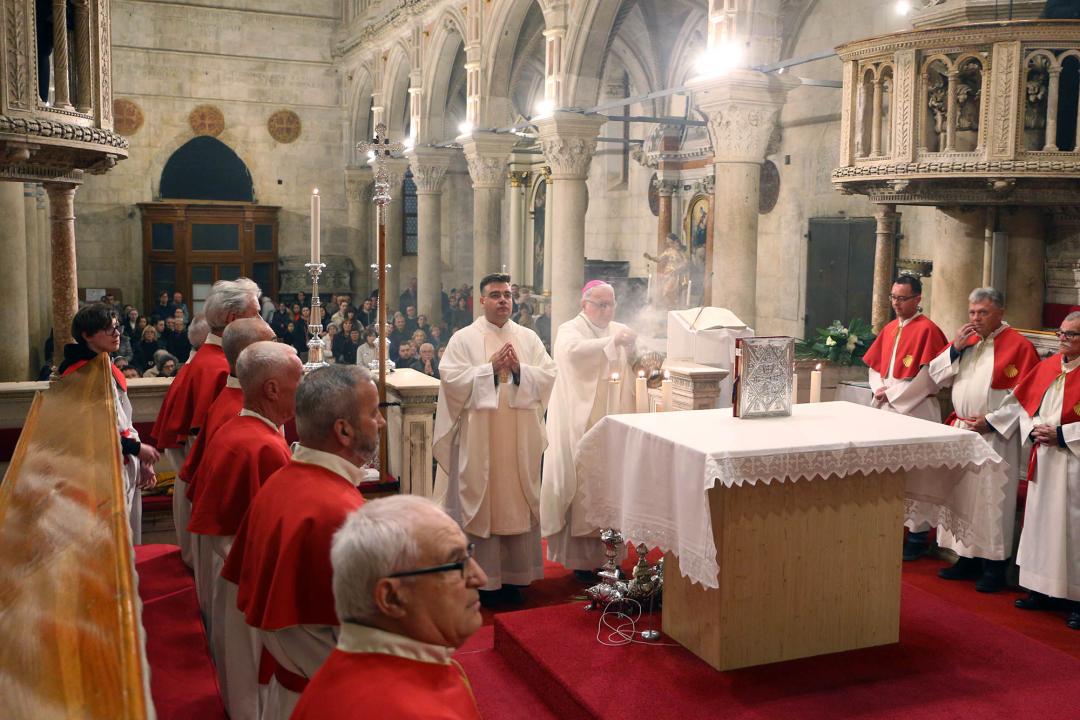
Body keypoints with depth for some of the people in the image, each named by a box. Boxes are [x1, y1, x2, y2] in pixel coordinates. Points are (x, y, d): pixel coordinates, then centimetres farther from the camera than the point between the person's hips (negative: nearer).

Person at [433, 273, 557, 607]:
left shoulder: (529, 339, 11)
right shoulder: (464, 339, 2)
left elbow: (549, 376, 4)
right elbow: (451, 378, -9)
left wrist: (519, 369, -12)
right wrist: (491, 367, -14)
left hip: (520, 440, 3)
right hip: (478, 439, -3)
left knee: (518, 501, 6)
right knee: (481, 503, -1)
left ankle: (513, 577, 15)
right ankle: (484, 578, 8)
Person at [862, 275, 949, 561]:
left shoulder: (927, 330, -9)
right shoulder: (889, 329, 14)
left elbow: (927, 377, -15)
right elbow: (874, 365, 20)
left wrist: (893, 394, -11)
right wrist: (880, 389, 1)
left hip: (916, 411, -7)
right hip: (887, 410, 8)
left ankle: (918, 538, 4)